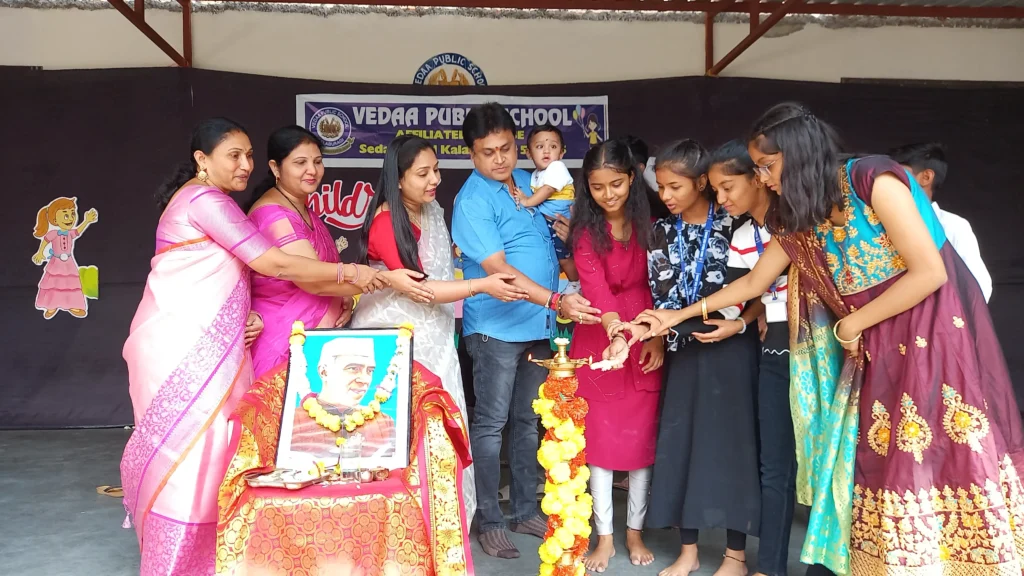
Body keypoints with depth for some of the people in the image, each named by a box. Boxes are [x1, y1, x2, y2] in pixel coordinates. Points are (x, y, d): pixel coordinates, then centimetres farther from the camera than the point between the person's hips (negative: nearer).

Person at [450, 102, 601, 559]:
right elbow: (497, 268, -22)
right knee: (491, 423, 2)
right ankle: (489, 521, 13)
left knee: (527, 421, 14)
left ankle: (525, 510, 26)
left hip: (539, 325, 7)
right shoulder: (472, 200, -13)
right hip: (497, 327, -7)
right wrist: (556, 301, -29)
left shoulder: (529, 182, 10)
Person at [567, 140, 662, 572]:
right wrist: (615, 332, -39)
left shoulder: (648, 224, 2)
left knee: (643, 438, 8)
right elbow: (595, 286, -22)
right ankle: (604, 537, 18)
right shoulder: (585, 231, -6)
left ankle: (634, 531, 25)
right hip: (599, 341, -1)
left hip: (646, 340, 2)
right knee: (600, 440, 4)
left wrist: (658, 337, -7)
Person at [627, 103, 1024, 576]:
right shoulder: (795, 217, 3)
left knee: (940, 463, -3)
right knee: (873, 464, 7)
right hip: (874, 349, 6)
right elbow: (753, 281, 13)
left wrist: (851, 324, -11)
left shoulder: (875, 181, -18)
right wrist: (679, 315, 11)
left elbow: (930, 273, -19)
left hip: (938, 333, -6)